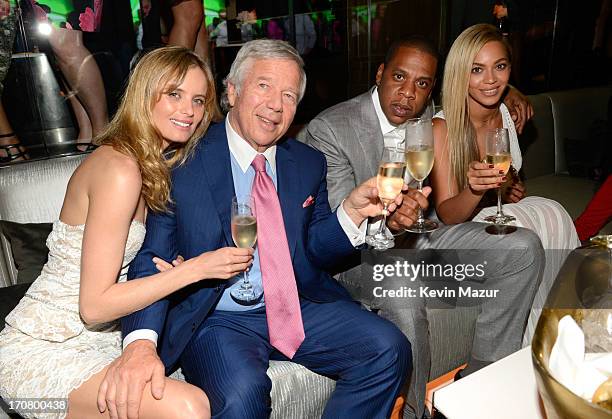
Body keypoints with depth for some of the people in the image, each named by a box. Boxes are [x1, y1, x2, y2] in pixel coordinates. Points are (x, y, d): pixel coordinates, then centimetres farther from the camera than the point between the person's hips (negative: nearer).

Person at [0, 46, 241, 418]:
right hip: (43, 351, -8)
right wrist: (197, 268, -22)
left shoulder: (152, 165, 8)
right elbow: (94, 306, -21)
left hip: (98, 340, 8)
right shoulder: (119, 169, -20)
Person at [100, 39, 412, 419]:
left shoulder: (309, 164, 7)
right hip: (216, 319, -4)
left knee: (390, 350, -12)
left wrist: (353, 210, -10)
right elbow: (152, 258, -11)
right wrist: (141, 341, -28)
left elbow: (313, 251, 10)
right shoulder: (183, 163, -7)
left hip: (299, 306, 5)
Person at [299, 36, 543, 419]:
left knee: (524, 247, -6)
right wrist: (388, 220, -43)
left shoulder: (430, 119, 2)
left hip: (419, 231, 7)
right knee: (402, 290, -38)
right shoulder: (329, 129, -17)